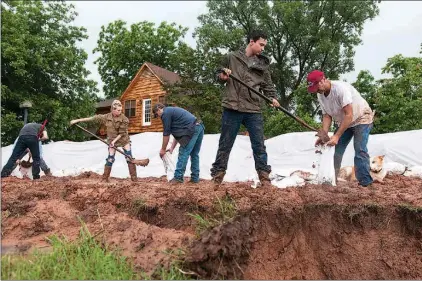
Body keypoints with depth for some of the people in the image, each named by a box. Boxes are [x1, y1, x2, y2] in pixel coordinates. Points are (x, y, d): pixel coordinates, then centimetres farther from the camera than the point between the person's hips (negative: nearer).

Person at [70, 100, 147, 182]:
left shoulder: (124, 119, -16)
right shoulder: (106, 117, -9)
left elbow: (122, 133, -15)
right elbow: (94, 118, -5)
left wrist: (114, 141, -24)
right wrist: (78, 120, -2)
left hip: (124, 140, -1)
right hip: (112, 140, 1)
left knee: (129, 158, -6)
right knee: (110, 159, -1)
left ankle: (134, 178, 0)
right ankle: (104, 179, 10)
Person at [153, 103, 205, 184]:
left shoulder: (165, 113, 1)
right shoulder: (173, 111, 30)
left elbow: (166, 133, 2)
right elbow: (178, 133, 28)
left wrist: (163, 149, 12)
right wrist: (172, 148, 25)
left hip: (192, 130, -10)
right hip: (200, 127, 10)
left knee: (183, 153, -6)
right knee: (194, 154, 13)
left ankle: (178, 177, -5)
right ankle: (195, 178, 16)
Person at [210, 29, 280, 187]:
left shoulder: (263, 64, 11)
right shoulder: (232, 57, 5)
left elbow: (268, 85, 14)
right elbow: (219, 76, 12)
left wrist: (272, 98, -5)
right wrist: (222, 76, -12)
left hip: (254, 110, 2)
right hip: (232, 108, -2)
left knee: (259, 145, 3)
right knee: (225, 144, 5)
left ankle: (264, 176, 11)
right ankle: (217, 176, 14)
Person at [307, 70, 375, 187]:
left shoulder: (341, 88, -32)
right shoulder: (320, 95, -9)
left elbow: (349, 115, -34)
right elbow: (327, 115, -7)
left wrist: (337, 136, -38)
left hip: (361, 118, -7)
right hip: (342, 122, 7)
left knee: (360, 151, -18)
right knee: (335, 151, 0)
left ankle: (365, 184, -13)